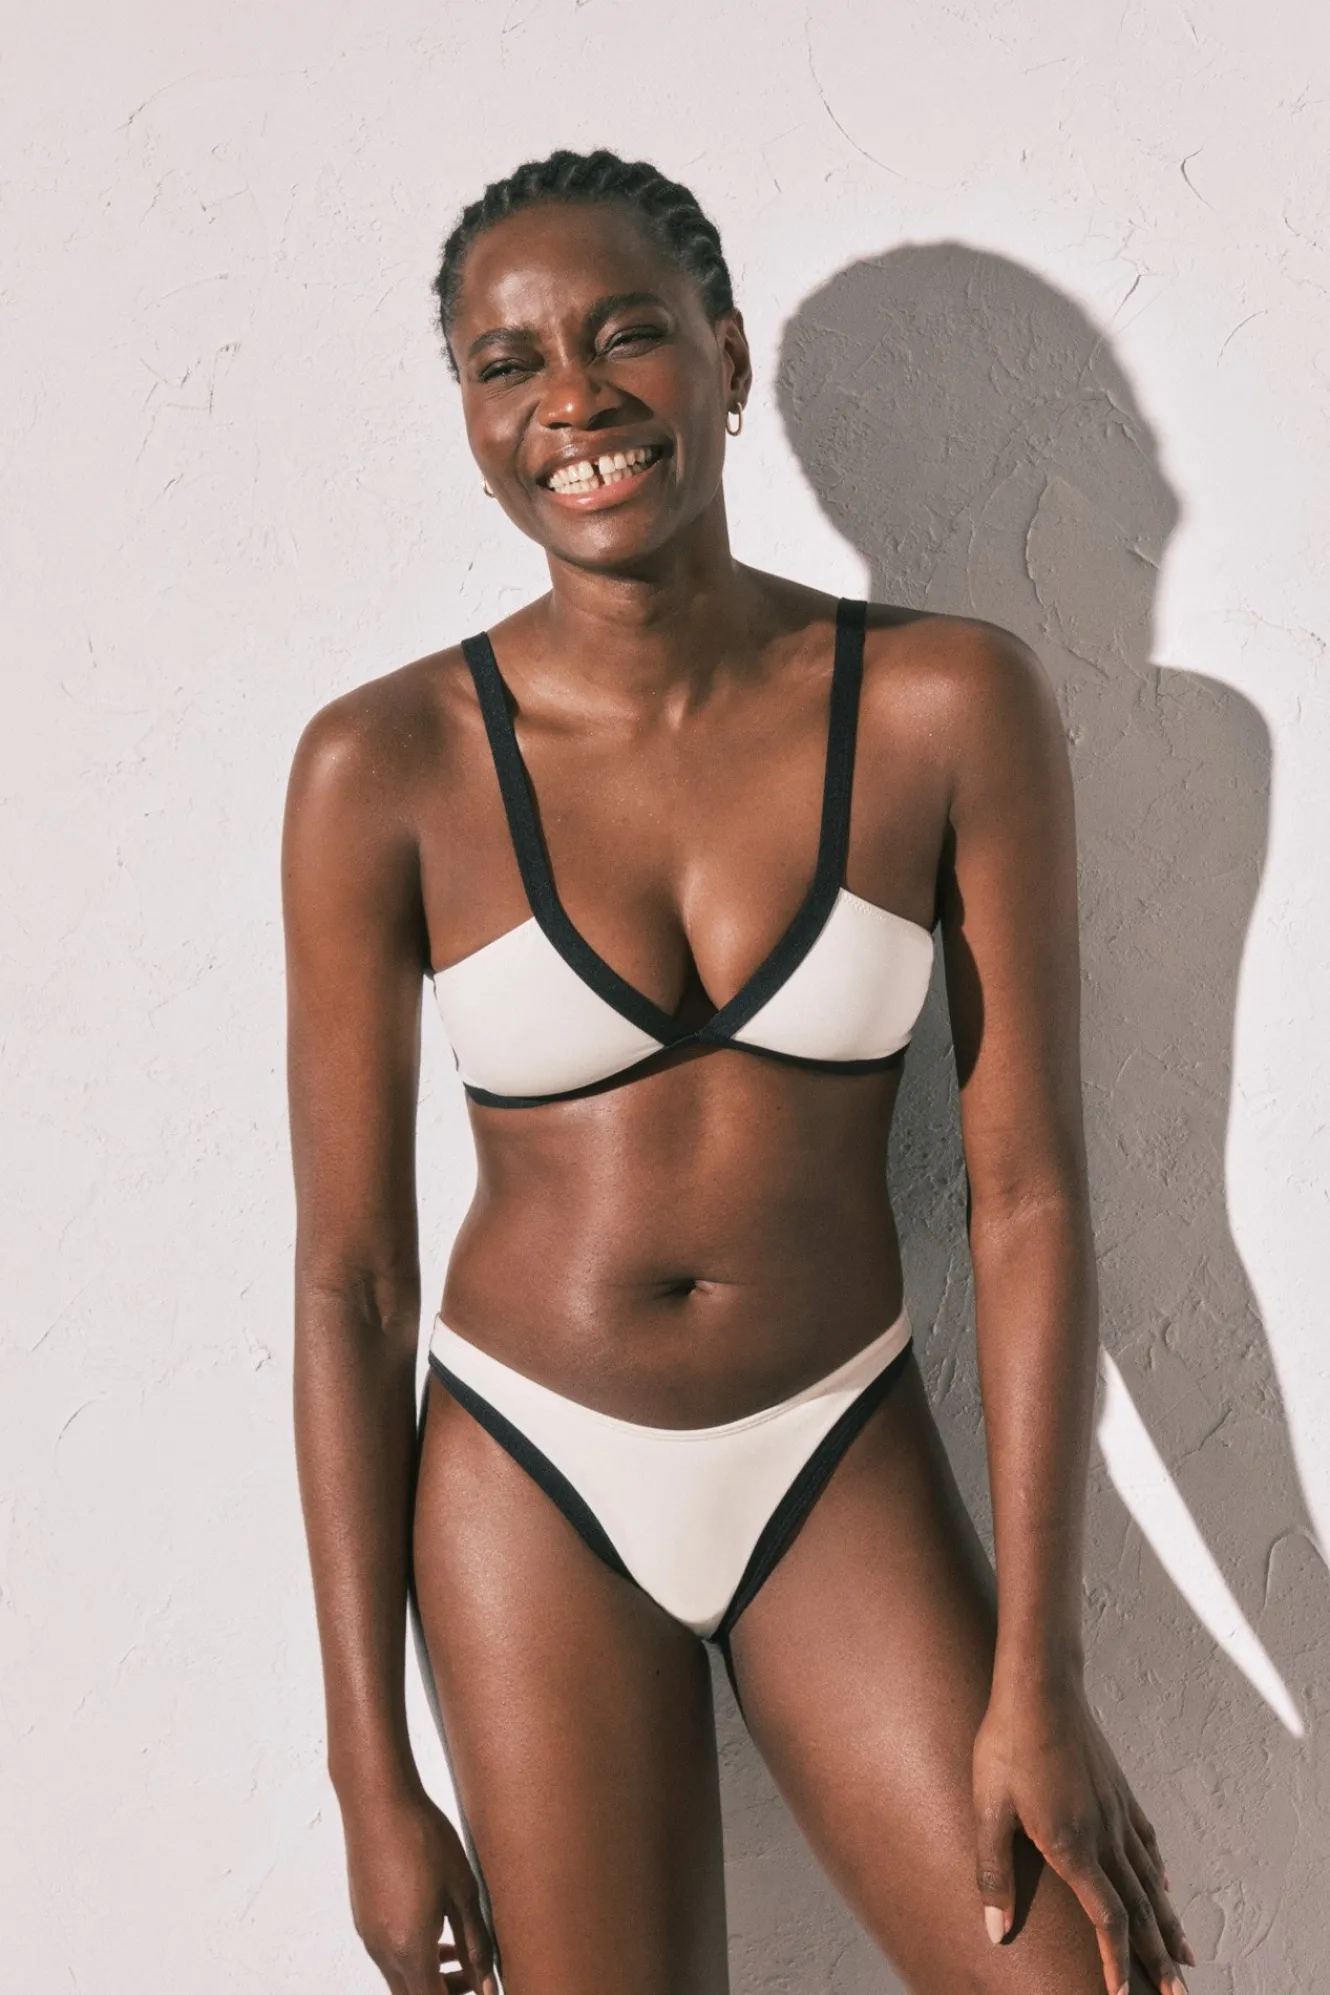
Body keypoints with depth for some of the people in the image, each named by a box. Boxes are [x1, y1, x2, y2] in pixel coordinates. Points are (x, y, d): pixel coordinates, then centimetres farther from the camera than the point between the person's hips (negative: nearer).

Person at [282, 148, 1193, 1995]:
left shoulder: (951, 704, -8)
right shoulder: (386, 768, -10)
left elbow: (1029, 1194, -6)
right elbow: (348, 1279, -5)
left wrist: (1037, 1682, -9)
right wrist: (374, 1772, -4)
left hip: (847, 1470, 1)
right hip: (527, 1488, 0)